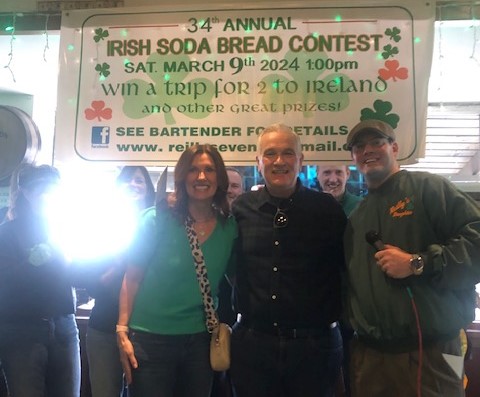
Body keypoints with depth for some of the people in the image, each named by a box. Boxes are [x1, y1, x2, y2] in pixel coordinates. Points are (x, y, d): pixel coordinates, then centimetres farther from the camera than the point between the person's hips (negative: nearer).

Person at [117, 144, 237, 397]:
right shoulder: (158, 219, -9)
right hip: (150, 338, -3)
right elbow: (132, 278, -7)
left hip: (200, 340, 3)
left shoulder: (229, 228, 0)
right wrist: (122, 332, -10)